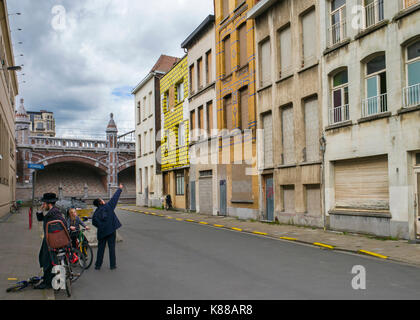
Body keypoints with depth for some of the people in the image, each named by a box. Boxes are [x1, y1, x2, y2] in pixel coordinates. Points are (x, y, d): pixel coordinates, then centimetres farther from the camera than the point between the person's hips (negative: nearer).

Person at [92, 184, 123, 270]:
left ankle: (98, 265, 14)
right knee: (112, 248, 5)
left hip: (102, 232, 2)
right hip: (111, 230, -2)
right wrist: (120, 189, 12)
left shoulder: (96, 213, 0)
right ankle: (113, 265, 8)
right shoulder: (108, 206, -6)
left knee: (101, 248, 11)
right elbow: (115, 198, 1)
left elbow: (94, 222, 0)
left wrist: (101, 226, 12)